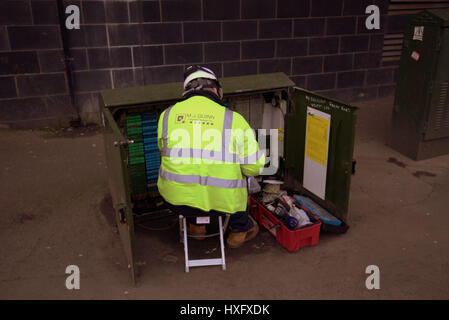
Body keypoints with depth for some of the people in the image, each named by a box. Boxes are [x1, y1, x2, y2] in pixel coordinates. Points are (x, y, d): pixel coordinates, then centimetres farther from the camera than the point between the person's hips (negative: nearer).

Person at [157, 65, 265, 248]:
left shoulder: (167, 115, 1)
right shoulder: (234, 119, -8)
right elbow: (254, 168, -7)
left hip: (177, 200, 2)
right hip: (222, 201, -1)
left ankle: (195, 225, 39)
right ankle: (240, 230, 42)